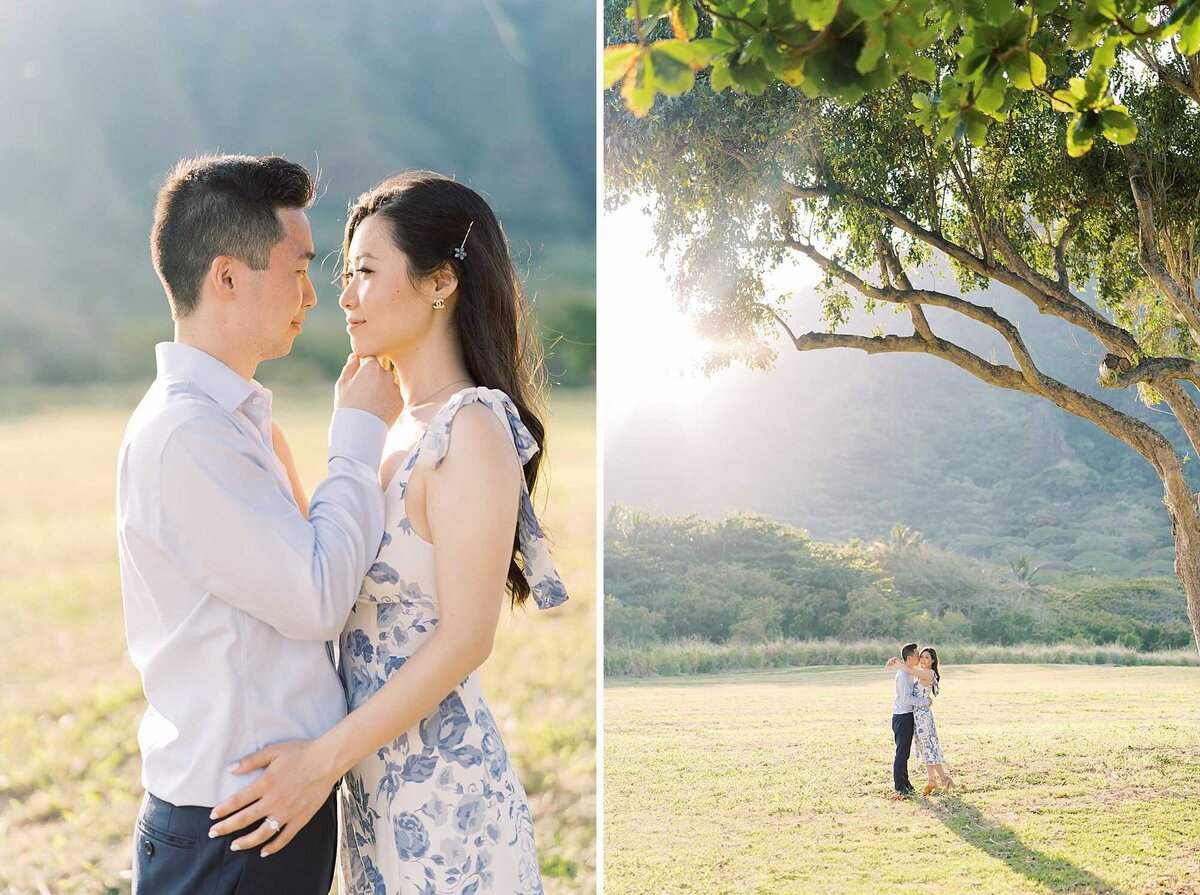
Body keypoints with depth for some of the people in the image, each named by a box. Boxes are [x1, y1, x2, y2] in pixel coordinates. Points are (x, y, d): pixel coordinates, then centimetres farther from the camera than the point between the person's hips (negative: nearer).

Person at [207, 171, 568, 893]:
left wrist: (326, 757, -19)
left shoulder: (473, 432, -17)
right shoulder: (403, 427, 10)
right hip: (378, 777, 9)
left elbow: (465, 637, -20)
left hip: (440, 786, -8)